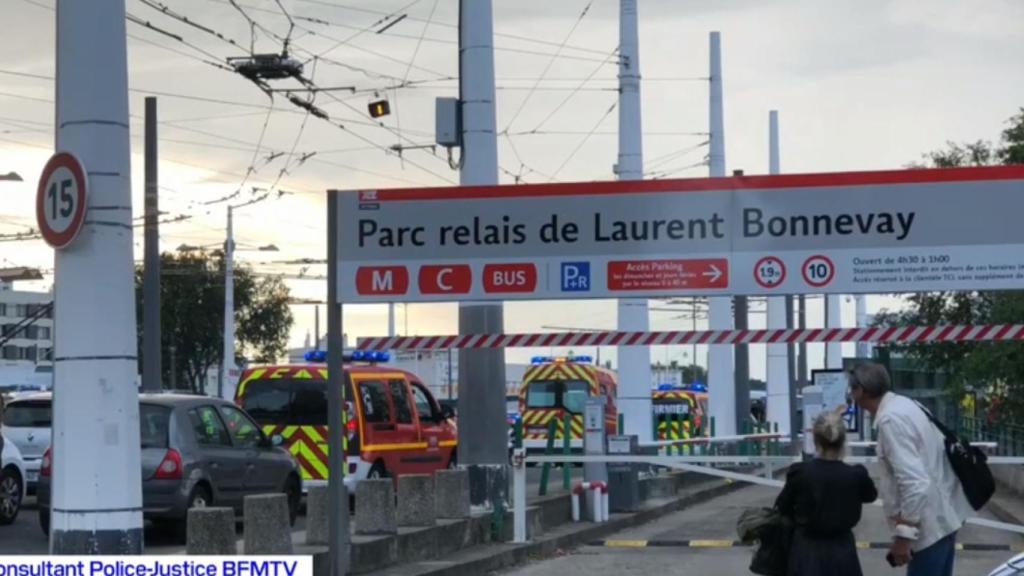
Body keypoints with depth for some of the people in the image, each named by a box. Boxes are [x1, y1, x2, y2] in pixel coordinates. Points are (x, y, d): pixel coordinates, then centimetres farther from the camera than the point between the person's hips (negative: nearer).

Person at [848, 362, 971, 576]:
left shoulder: (891, 420, -22)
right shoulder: (904, 405, 8)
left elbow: (914, 482, -28)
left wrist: (903, 535, -24)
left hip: (929, 523, -10)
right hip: (943, 515, 10)